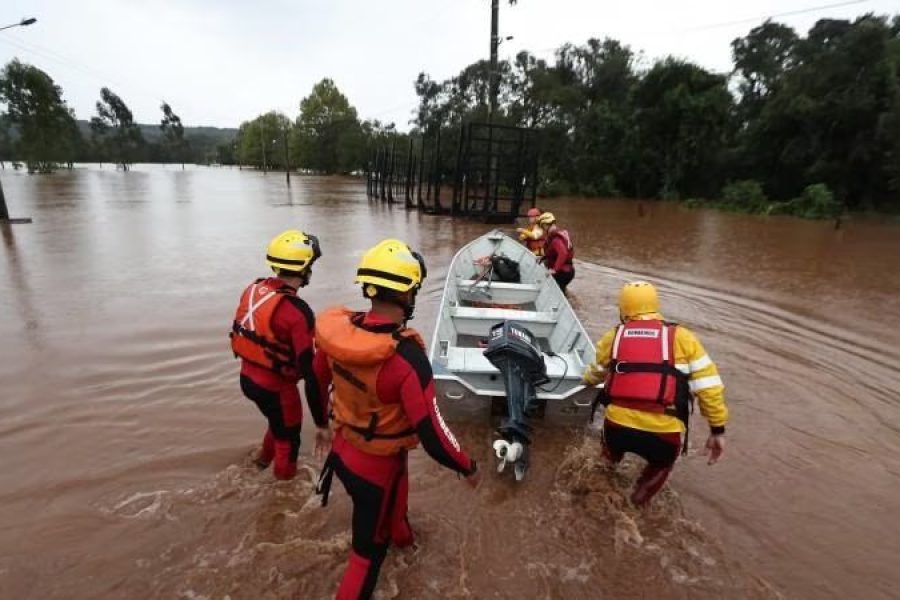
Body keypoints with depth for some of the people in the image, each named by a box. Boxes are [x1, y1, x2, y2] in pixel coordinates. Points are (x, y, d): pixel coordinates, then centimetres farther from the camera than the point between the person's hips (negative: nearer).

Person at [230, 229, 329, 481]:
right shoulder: (296, 311, -29)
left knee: (280, 422, 34)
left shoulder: (253, 289, -5)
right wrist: (321, 421, -21)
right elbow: (309, 370, -28)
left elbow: (240, 331, 9)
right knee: (288, 439, 19)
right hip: (275, 386, -7)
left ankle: (265, 456, 56)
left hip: (247, 378, 7)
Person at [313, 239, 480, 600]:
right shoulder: (407, 356, -37)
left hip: (343, 449, 8)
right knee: (369, 550, 18)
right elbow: (431, 434, -30)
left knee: (396, 491, 37)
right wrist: (467, 467, -11)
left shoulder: (336, 329, -17)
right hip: (378, 465, -7)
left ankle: (400, 534, 67)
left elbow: (317, 380, 1)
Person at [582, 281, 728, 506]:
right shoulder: (681, 337, 5)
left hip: (618, 428, 1)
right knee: (661, 464, 35)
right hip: (663, 434, -1)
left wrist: (587, 379, 50)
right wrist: (718, 430, 13)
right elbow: (708, 387, 2)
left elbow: (595, 374, 27)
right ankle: (637, 502, 37)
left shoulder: (613, 337, 10)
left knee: (613, 450, 38)